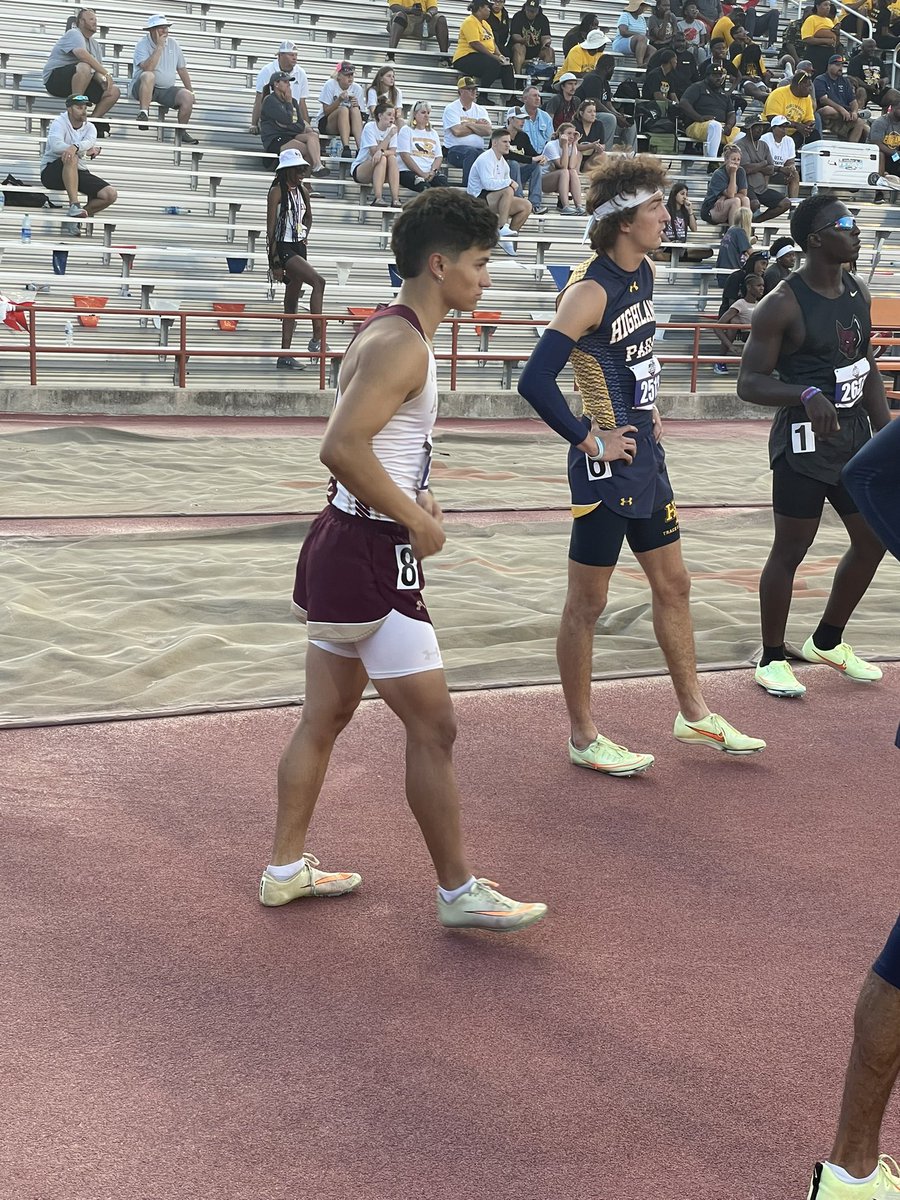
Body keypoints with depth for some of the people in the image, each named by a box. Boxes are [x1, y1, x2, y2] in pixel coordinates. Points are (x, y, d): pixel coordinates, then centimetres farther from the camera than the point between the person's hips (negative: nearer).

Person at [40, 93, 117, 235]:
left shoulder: (89, 127, 8)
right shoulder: (59, 123, -5)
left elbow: (90, 141, -17)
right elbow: (55, 145, -25)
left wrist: (75, 147, -40)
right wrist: (85, 151, -27)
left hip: (78, 172, 5)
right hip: (51, 172, -5)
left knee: (110, 195, -13)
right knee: (71, 158, -39)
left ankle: (73, 218, 0)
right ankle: (74, 206, -39)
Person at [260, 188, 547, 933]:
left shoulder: (389, 334, 13)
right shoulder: (402, 344, -18)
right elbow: (342, 448, -29)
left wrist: (414, 498, 9)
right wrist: (417, 521, -20)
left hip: (343, 545, 11)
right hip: (370, 559, -11)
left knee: (325, 718, 18)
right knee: (433, 727, -2)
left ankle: (286, 869, 29)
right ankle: (458, 893, 9)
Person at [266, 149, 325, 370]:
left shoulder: (303, 191, 12)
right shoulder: (277, 191, -9)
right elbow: (271, 227, -12)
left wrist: (304, 234, 11)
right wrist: (275, 261, -17)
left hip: (298, 248, 8)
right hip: (283, 248, -8)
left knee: (292, 304, 6)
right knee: (318, 281, -25)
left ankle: (284, 355, 9)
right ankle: (317, 338, -24)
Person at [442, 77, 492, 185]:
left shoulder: (481, 111, 18)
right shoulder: (451, 109, 5)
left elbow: (488, 131, 1)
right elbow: (457, 131, -11)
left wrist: (468, 124, -5)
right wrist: (478, 126, 3)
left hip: (479, 150, 4)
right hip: (455, 149, -4)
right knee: (472, 152, -37)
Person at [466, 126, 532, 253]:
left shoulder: (503, 162, 17)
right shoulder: (485, 159, -13)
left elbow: (507, 184, 19)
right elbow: (488, 183, -27)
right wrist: (509, 182, -20)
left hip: (493, 199, 9)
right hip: (478, 199, -9)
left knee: (526, 206, -4)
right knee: (508, 191, -32)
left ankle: (507, 238, 1)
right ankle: (503, 228, -31)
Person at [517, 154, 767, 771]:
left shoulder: (645, 272, 7)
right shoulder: (590, 291, -20)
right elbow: (536, 380, -28)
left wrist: (650, 413, 14)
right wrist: (589, 439, -19)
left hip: (647, 457, 9)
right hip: (607, 465, -9)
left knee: (673, 585, 18)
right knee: (588, 603, 3)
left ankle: (694, 714, 33)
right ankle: (584, 739, 14)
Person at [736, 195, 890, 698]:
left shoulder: (858, 292, 7)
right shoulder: (783, 304, -16)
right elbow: (750, 382, -16)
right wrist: (807, 394, -32)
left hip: (854, 435, 8)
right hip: (805, 440, -8)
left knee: (874, 541, 14)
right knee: (790, 551, 1)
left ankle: (827, 642, 32)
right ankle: (772, 659, 17)